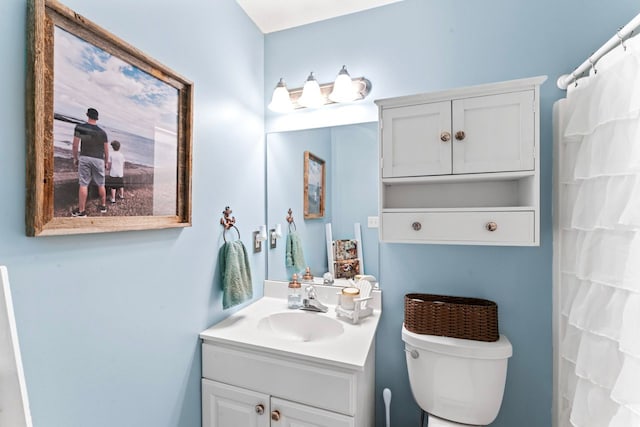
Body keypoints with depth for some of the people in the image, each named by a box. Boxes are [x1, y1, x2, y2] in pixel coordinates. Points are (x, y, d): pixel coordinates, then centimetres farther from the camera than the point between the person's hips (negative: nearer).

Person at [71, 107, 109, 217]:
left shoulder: (79, 128, -2)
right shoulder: (102, 132, 2)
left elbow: (75, 146, -2)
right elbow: (106, 150, 5)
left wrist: (75, 158, 12)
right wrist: (106, 162, 19)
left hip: (84, 158, -1)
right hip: (98, 160, 1)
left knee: (83, 184, -1)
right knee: (101, 184, 12)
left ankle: (81, 210, 1)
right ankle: (103, 206, 21)